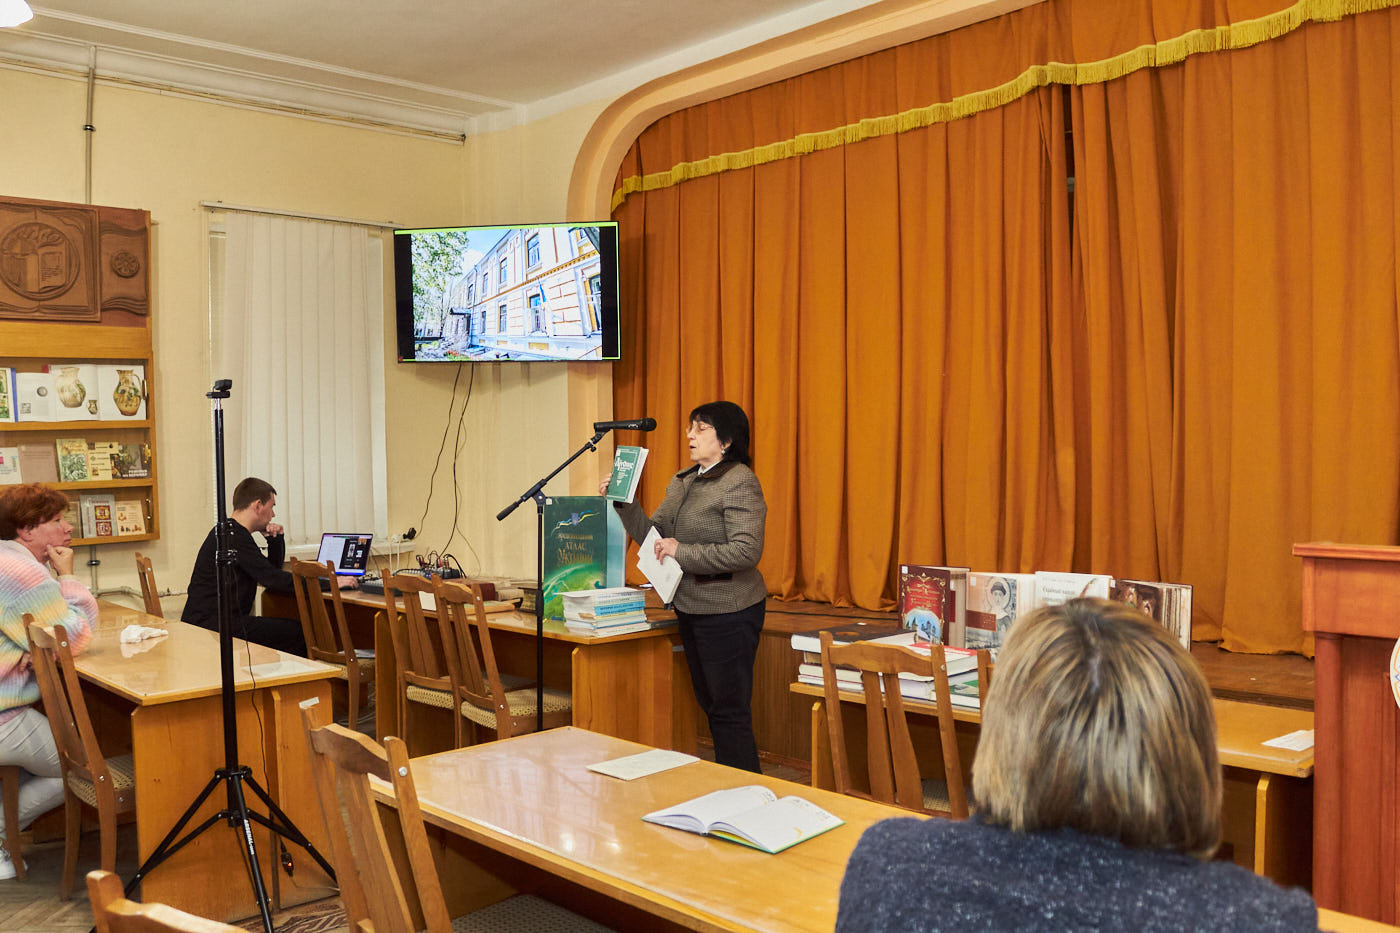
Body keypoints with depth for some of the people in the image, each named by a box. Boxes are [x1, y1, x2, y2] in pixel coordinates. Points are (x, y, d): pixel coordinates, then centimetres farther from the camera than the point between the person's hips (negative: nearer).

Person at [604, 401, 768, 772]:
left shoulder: (740, 482, -14)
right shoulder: (682, 482, 12)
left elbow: (747, 551, -23)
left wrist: (683, 552, -20)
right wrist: (624, 503, -4)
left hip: (727, 612, -9)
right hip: (691, 609, 9)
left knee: (729, 709, -4)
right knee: (709, 703, 17)